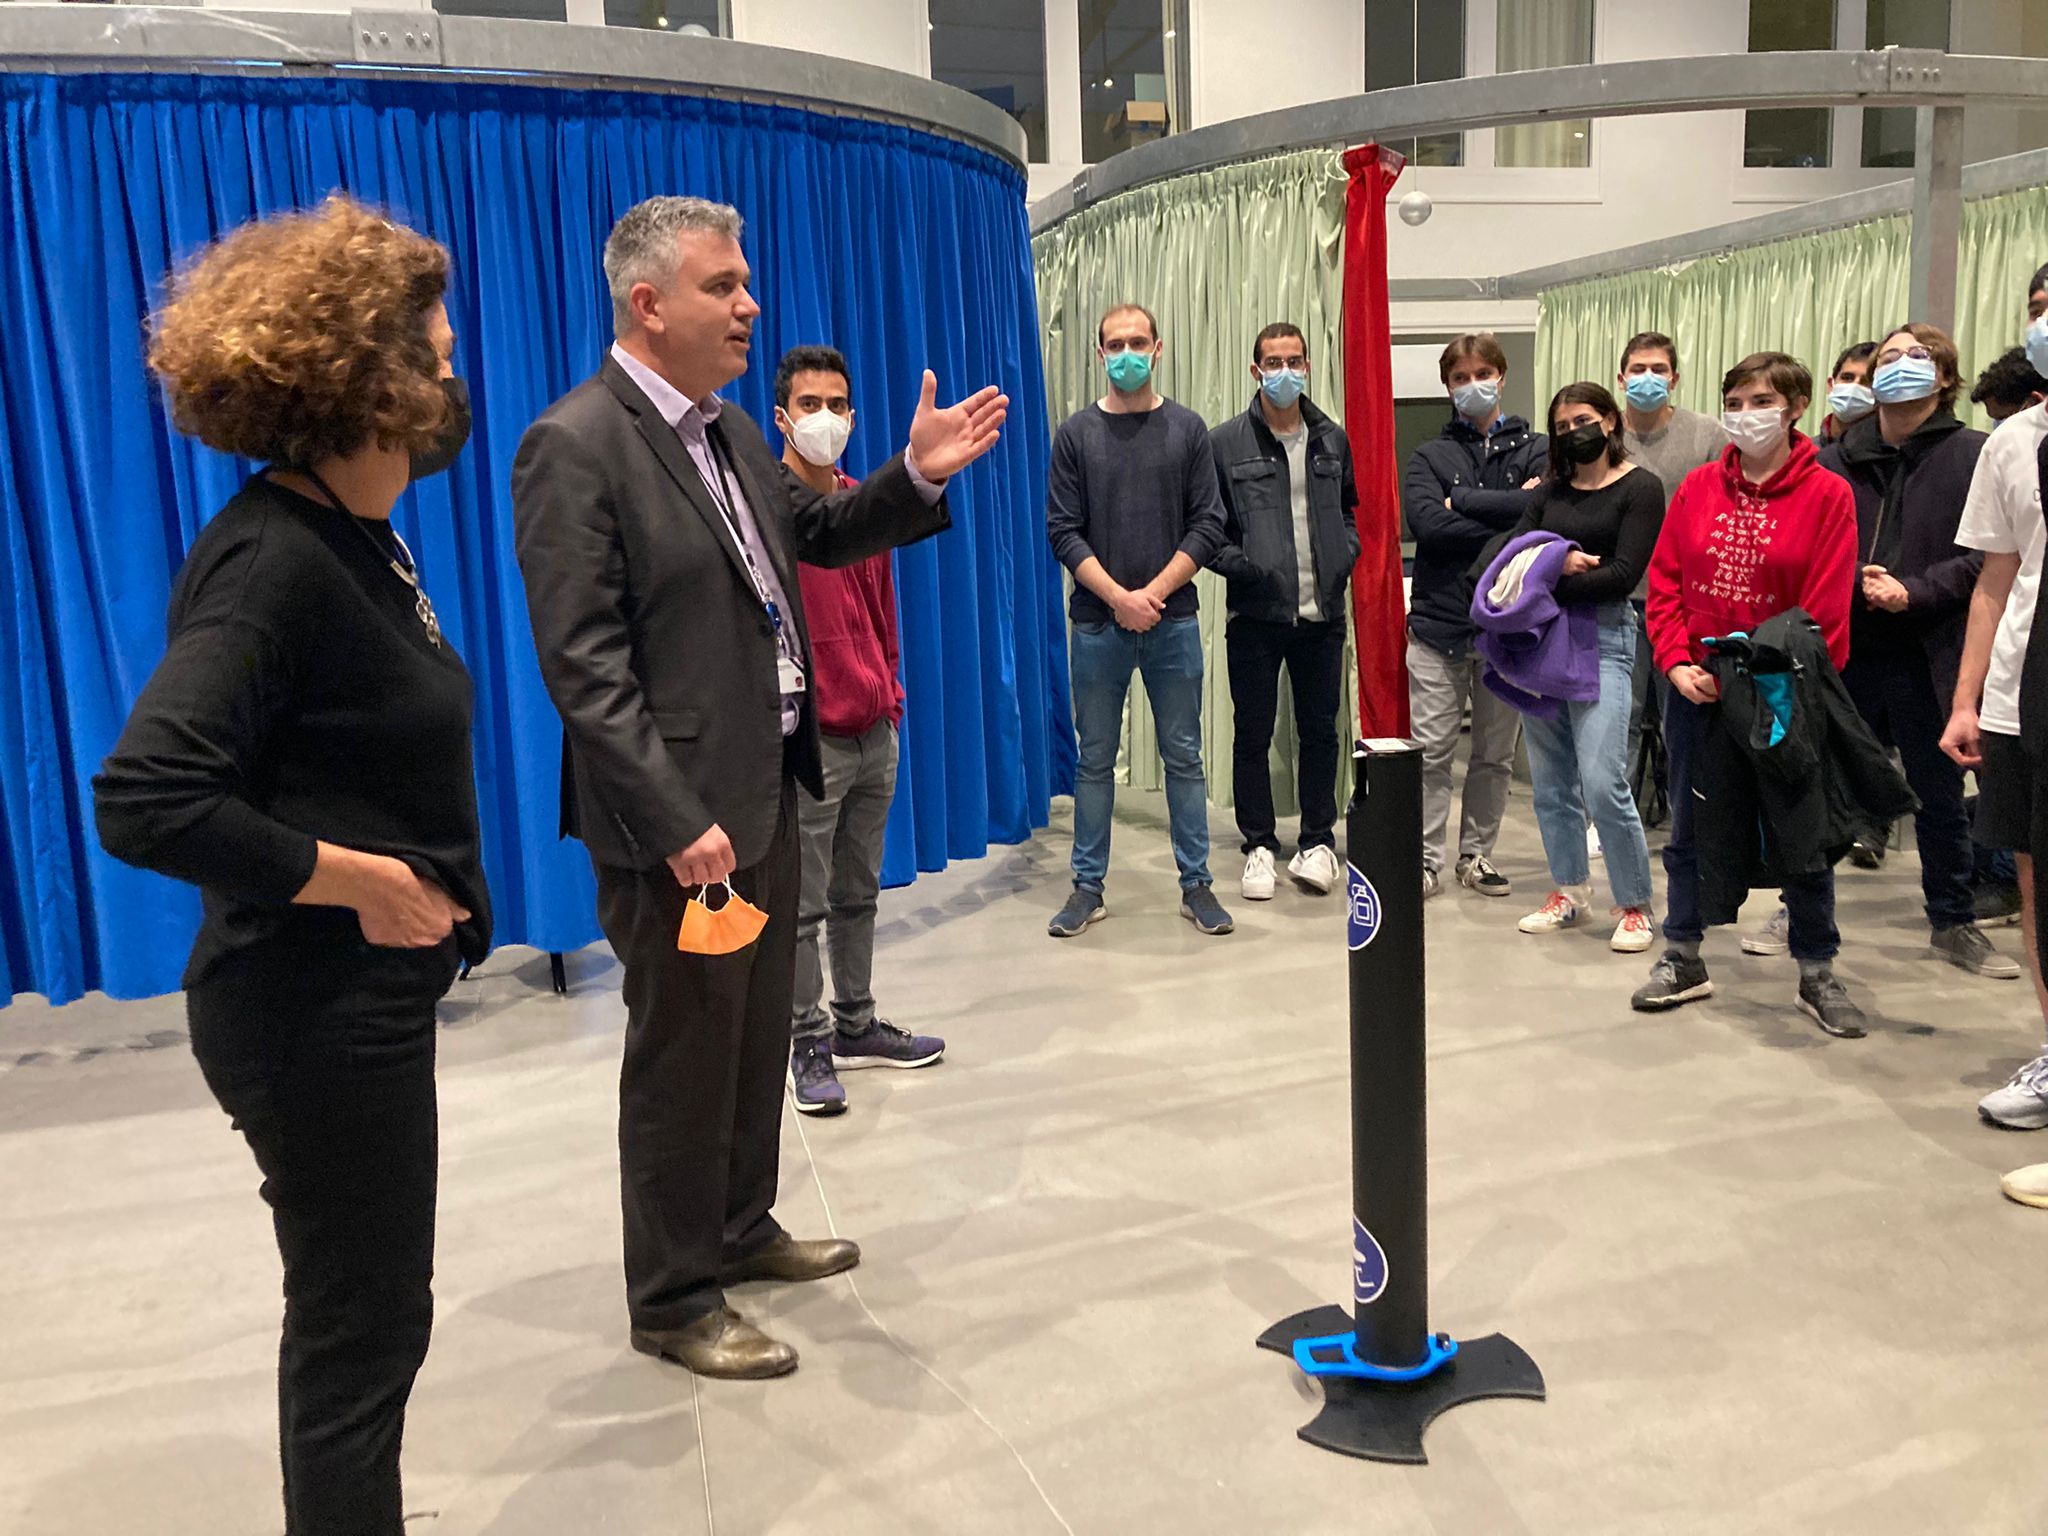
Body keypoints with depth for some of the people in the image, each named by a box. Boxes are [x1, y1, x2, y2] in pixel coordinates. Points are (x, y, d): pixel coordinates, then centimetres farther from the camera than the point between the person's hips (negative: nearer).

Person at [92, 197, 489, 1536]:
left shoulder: (357, 532, 5)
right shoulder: (271, 560, -23)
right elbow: (143, 800, -30)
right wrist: (357, 879, -22)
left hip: (370, 992, 9)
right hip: (318, 1010, -9)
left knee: (358, 1311, 25)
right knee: (364, 1325, 9)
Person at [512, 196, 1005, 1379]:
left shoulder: (732, 431, 11)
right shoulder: (574, 447, -16)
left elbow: (816, 534, 23)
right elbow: (584, 666, -20)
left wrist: (917, 474, 6)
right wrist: (679, 822, -23)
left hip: (766, 790, 9)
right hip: (680, 815, -9)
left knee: (758, 1036, 21)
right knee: (684, 1058, 5)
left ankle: (742, 1228, 40)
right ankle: (675, 1300, 23)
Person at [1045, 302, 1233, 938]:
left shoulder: (1188, 430, 5)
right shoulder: (1076, 434, 4)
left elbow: (1208, 526, 0)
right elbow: (1063, 530, -1)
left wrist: (1154, 592, -10)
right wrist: (1118, 596, -11)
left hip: (1172, 621, 0)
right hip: (1097, 622, 0)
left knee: (1183, 757, 6)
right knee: (1095, 760, 6)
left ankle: (1196, 883, 15)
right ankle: (1088, 886, 15)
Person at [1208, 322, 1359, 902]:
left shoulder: (1332, 440, 10)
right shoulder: (1226, 442, -2)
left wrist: (1344, 559, 4)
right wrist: (1242, 567, -14)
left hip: (1322, 614, 3)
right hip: (1255, 614, -3)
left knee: (1319, 730, 10)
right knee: (1253, 734, 5)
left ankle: (1317, 841, 22)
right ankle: (1259, 844, 17)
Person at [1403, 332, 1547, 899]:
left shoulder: (1535, 449, 7)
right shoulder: (1430, 456, 7)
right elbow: (1426, 523, -12)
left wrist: (1462, 502, -10)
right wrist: (1509, 522, -14)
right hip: (1440, 619, -1)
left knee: (1496, 753, 9)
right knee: (1431, 751, -2)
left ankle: (1477, 854, 22)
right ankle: (1426, 860, 6)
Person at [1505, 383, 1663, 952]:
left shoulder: (1639, 487, -1)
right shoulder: (1551, 490, 16)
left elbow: (1623, 574, -11)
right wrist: (1558, 562, -14)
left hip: (1602, 635, -6)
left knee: (1602, 782, -12)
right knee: (1550, 780, 8)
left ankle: (1635, 906, 2)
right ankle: (1570, 891, 22)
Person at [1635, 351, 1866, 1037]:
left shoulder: (1827, 496, -5)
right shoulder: (1699, 487, 4)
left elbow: (1824, 612, -9)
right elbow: (1664, 581, 3)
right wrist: (1677, 663, -9)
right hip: (1695, 691, 3)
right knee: (1688, 828, 11)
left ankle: (1817, 972, 21)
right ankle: (1683, 959, 25)